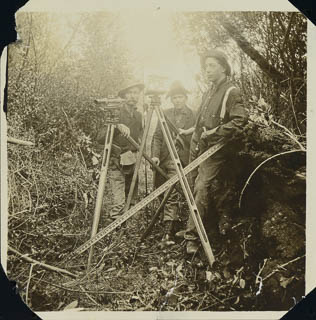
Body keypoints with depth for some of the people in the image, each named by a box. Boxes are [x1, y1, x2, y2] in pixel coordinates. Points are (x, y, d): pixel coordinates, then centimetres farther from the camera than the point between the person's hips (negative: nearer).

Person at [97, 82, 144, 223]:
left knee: (131, 201, 10)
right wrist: (117, 127, -32)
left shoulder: (138, 115, 11)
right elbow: (100, 138, -19)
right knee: (119, 202, -13)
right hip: (117, 163, -6)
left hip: (132, 163, 7)